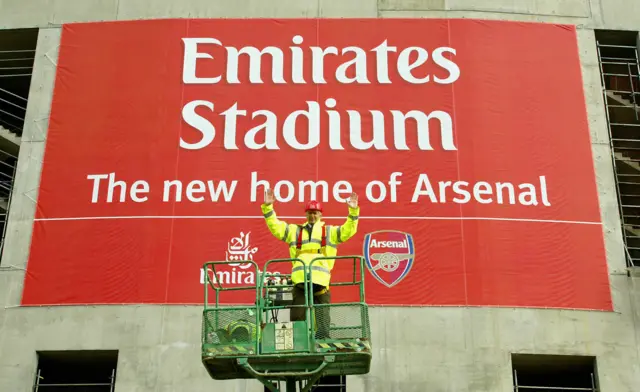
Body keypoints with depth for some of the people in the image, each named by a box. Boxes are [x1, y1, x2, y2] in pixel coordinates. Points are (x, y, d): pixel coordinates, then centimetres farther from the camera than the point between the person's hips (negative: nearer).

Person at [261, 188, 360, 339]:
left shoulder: (330, 231, 22)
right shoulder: (294, 230, 25)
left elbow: (348, 230, 10)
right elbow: (275, 226, 17)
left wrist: (353, 211, -2)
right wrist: (268, 207, 6)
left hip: (321, 280, -1)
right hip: (300, 279, 1)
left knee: (322, 319, -2)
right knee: (297, 318, 1)